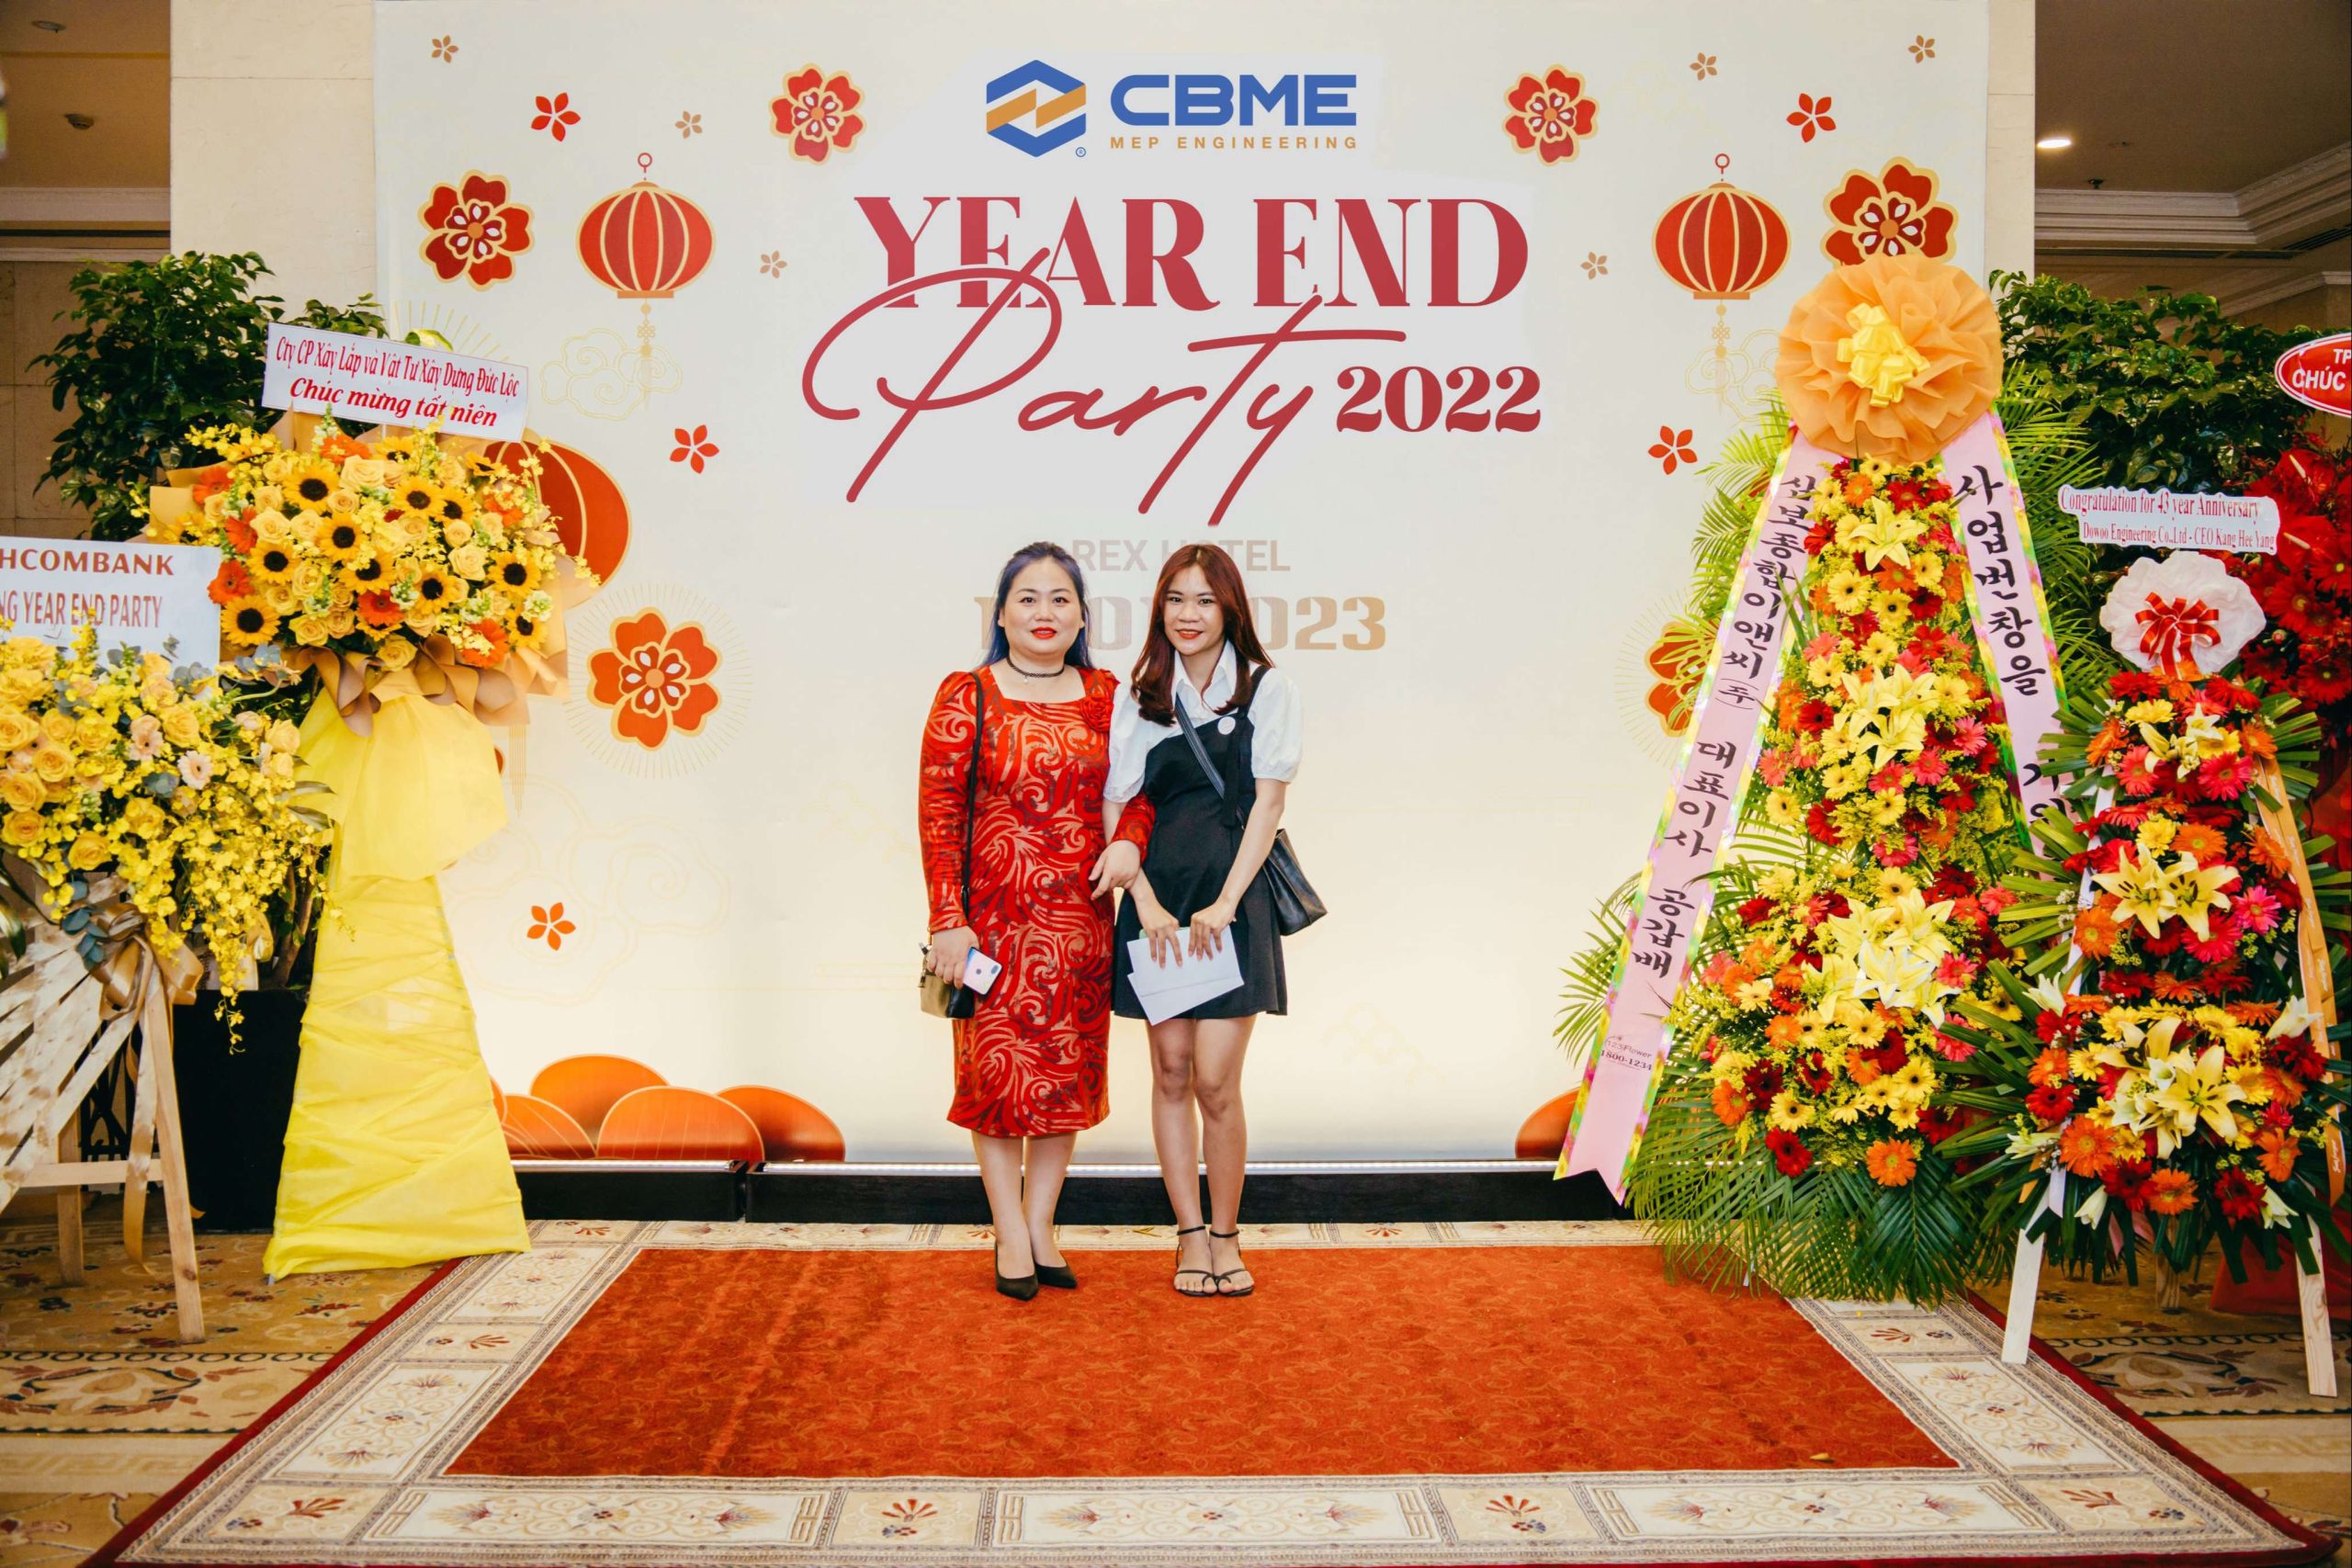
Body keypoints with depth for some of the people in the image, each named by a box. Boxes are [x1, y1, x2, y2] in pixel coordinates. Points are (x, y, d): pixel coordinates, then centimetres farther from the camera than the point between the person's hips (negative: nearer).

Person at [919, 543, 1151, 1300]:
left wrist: (1130, 839, -8)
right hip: (996, 917, -3)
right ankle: (1011, 1235, 16)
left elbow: (1143, 783, 14)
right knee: (998, 1067, 3)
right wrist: (948, 919, -12)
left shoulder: (1105, 693, 6)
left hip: (1081, 918, 3)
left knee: (1067, 1072, 9)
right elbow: (938, 813, -6)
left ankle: (1041, 1227, 23)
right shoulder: (965, 696, -3)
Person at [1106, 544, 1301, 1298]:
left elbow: (1268, 802, -4)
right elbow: (1115, 810, 4)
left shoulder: (1268, 690, 3)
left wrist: (1225, 902, -12)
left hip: (1233, 899, -2)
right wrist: (1148, 904, -8)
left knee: (1216, 1081, -6)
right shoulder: (1137, 698, 9)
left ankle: (1225, 1234, 12)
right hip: (1157, 899, 2)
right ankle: (1190, 1235, 16)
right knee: (1171, 1071, 6)